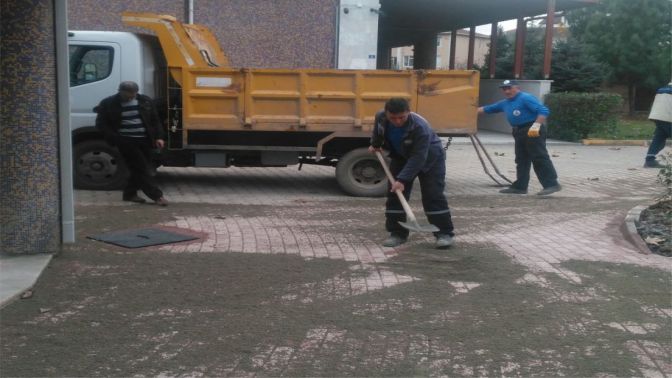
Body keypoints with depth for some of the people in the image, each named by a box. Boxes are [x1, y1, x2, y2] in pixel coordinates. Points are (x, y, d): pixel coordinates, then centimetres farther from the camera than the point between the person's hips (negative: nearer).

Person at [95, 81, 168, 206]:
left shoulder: (145, 101, 7)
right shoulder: (108, 104, -2)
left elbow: (155, 120, 12)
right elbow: (101, 124, 0)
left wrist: (158, 137, 1)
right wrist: (115, 138, -11)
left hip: (144, 140, 5)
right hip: (126, 141, -4)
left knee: (140, 169, 7)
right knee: (141, 168, -9)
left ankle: (129, 194, 22)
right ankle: (157, 195, -9)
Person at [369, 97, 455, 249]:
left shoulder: (420, 127, -39)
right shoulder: (380, 117, -21)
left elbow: (418, 158, -39)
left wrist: (402, 179, -42)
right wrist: (375, 145, 21)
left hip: (430, 158, -5)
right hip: (401, 157, 5)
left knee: (433, 195, -11)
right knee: (394, 194, -2)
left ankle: (444, 233, -4)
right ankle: (397, 233, 5)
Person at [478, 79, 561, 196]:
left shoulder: (526, 98, -10)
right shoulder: (505, 103, 18)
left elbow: (544, 111, -18)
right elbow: (488, 109, 28)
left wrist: (536, 125, -26)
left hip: (532, 131, -9)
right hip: (519, 133, 9)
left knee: (540, 158, -11)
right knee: (521, 160, 10)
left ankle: (552, 184, -10)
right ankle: (520, 186, 14)